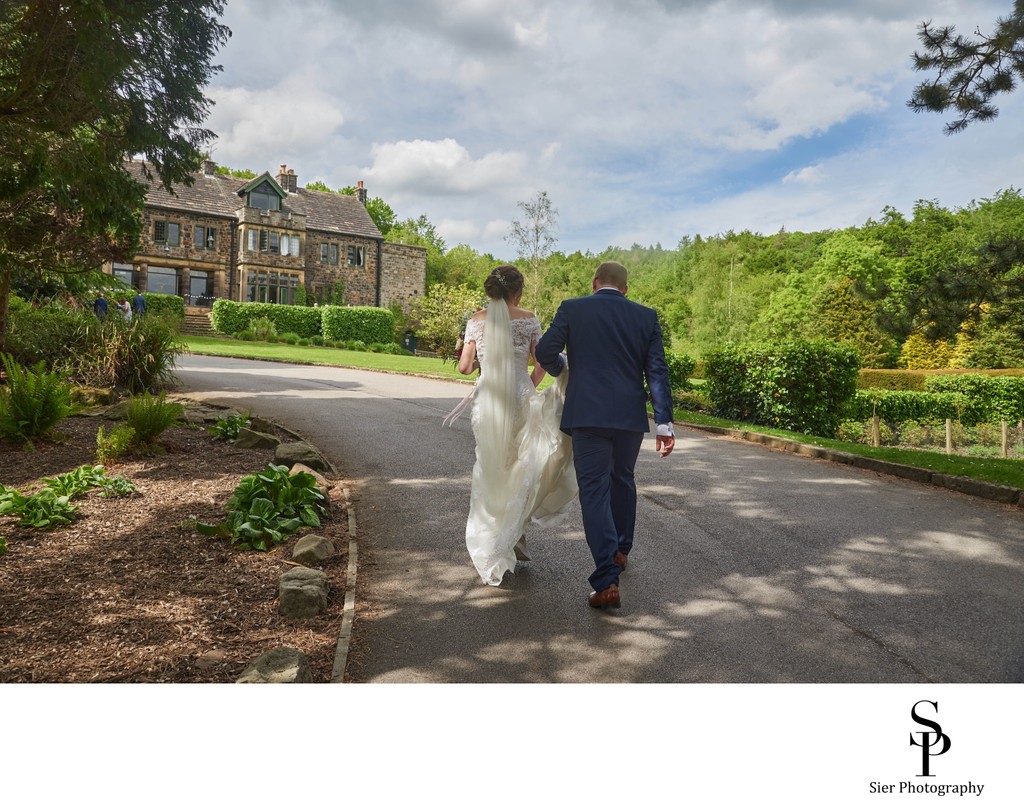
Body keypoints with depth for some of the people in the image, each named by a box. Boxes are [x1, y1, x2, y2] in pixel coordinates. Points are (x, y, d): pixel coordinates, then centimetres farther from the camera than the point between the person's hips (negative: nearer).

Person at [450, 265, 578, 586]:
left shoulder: (477, 320, 2)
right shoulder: (529, 320, -1)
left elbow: (464, 367, 2)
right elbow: (541, 365, -2)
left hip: (488, 402, 2)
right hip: (521, 400, -1)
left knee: (490, 472, 11)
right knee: (522, 469, 16)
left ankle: (492, 550, 16)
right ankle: (517, 533, 6)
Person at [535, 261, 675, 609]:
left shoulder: (572, 308, 1)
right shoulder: (646, 316, 7)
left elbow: (545, 351, -6)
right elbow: (657, 372, 2)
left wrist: (560, 366, 17)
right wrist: (664, 422, 1)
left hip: (587, 414, -3)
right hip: (631, 416, 3)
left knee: (594, 490, -1)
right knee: (622, 480, 24)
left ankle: (607, 580, -8)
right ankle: (620, 551, 41)